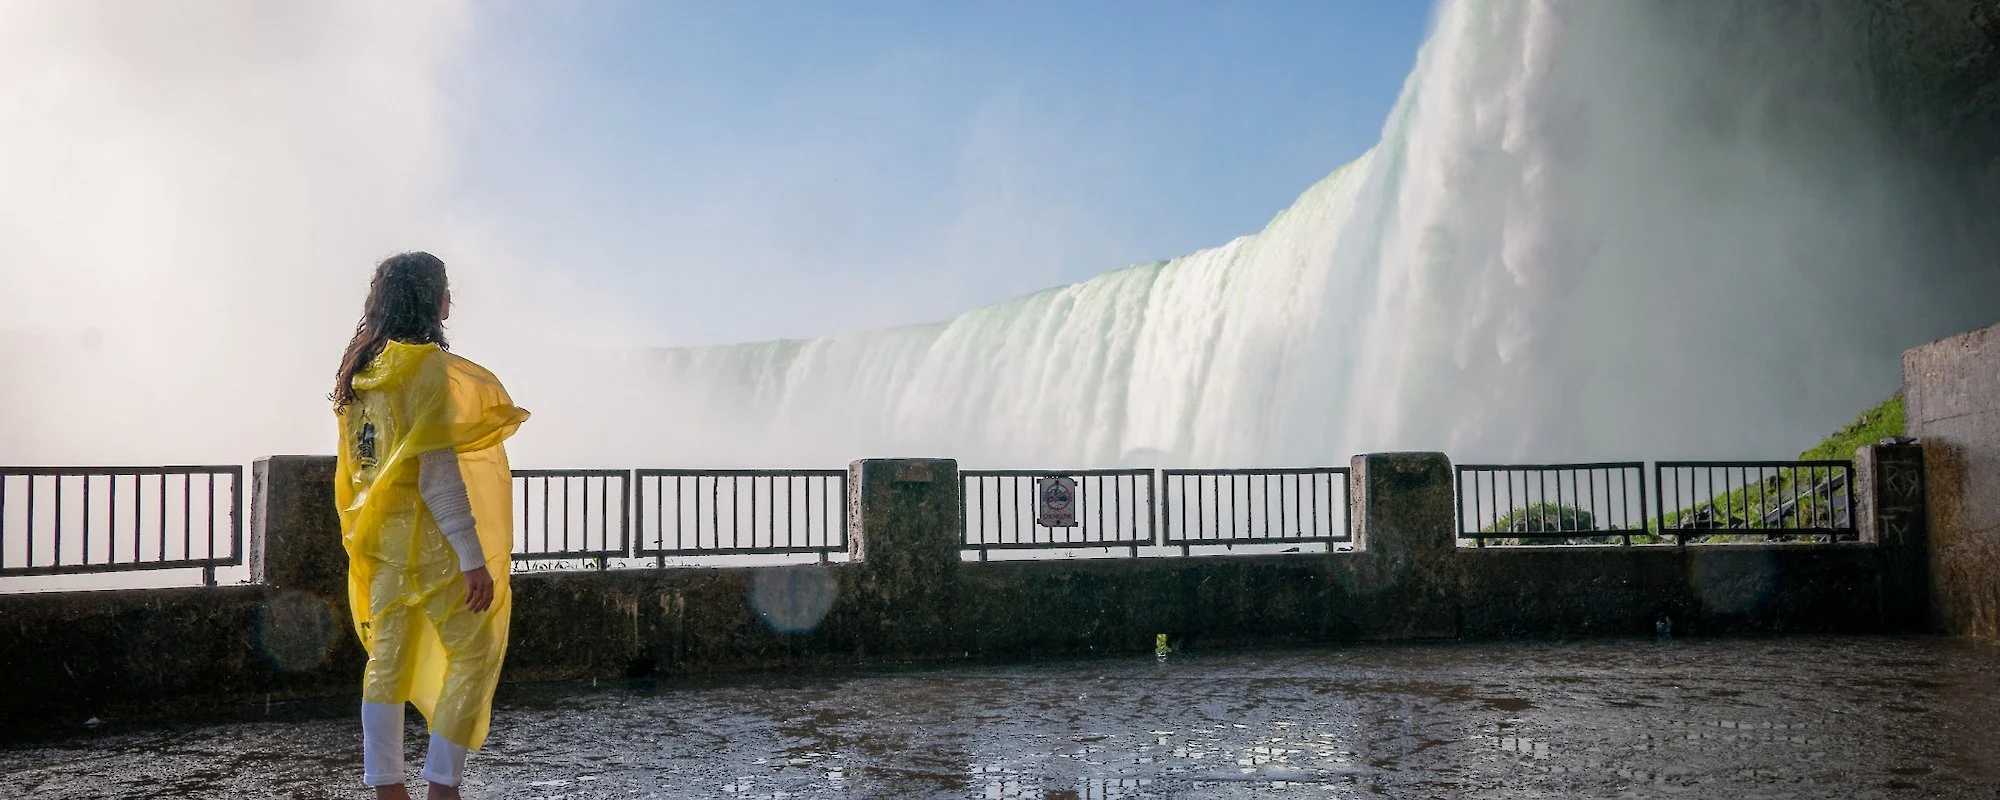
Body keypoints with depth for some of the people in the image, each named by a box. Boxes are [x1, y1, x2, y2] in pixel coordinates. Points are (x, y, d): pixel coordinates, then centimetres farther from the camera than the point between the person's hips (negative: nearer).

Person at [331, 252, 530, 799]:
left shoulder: (362, 368, 11)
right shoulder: (426, 366, -15)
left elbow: (359, 463, 15)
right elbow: (438, 472, -20)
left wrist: (365, 540, 22)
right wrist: (474, 558, -20)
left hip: (378, 536, 8)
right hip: (424, 535, -8)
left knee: (387, 658, 10)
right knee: (474, 655, 1)